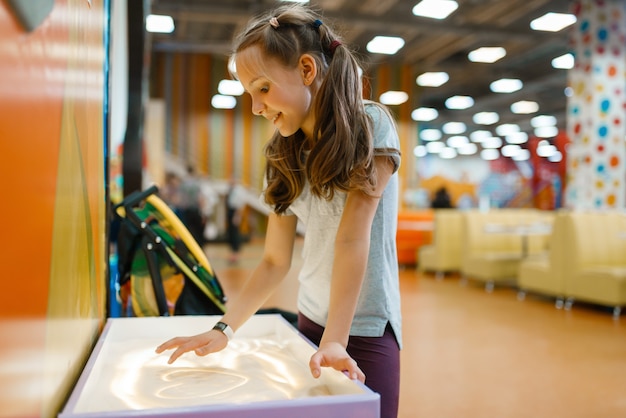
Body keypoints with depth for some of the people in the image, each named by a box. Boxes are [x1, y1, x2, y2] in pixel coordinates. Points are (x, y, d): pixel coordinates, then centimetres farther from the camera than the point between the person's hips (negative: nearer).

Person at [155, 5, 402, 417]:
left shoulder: (370, 126, -11)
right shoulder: (287, 157, 4)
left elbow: (353, 237, -21)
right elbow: (275, 261, 3)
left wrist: (334, 340, -25)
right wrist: (224, 329, -6)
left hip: (365, 331, -5)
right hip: (309, 322, 5)